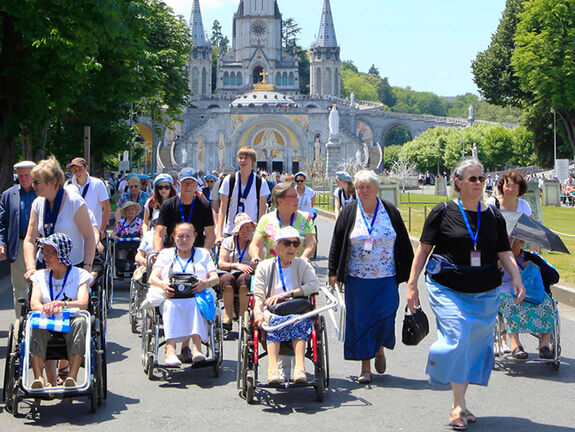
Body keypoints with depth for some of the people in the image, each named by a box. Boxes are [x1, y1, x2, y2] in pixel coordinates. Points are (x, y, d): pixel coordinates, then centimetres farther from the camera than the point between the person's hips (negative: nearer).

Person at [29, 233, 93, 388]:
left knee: (80, 322, -35)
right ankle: (39, 378, -39)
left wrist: (63, 304, -32)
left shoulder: (79, 275, 8)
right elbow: (34, 303, -2)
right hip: (47, 326, 2)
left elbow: (83, 303, -10)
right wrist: (45, 308, -27)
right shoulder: (40, 276, 16)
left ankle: (72, 376, -40)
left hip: (70, 325, -2)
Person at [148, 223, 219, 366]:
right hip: (170, 296, 0)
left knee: (194, 304, -38)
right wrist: (163, 285, -14)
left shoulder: (203, 254, 25)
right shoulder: (165, 254, 25)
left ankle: (196, 347, -51)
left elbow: (215, 278, 11)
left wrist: (205, 283, -13)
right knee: (171, 305, -38)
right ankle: (170, 349, -52)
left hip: (197, 296, 0)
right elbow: (153, 277, 9)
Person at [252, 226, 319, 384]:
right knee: (275, 321, -38)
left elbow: (313, 285, 0)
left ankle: (300, 368, -50)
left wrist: (287, 294, -12)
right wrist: (258, 313, -16)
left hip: (298, 312, 1)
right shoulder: (265, 266, 19)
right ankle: (273, 369, -52)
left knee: (301, 320, -37)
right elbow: (258, 296, 7)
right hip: (272, 311, 0)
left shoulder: (303, 265, 21)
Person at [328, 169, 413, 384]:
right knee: (360, 320, 1)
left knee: (385, 317, -5)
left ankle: (379, 349, 26)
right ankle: (365, 366, 10)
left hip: (386, 278, 0)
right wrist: (333, 272, 1)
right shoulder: (348, 212, 4)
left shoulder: (390, 211, 4)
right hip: (357, 278, 0)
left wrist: (409, 272, 8)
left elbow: (403, 243, 8)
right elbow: (337, 244, 6)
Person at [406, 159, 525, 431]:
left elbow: (505, 252, 8)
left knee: (476, 343, 7)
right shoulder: (443, 212, -3)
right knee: (456, 337, -18)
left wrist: (516, 277, -9)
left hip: (485, 293, 4)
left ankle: (458, 403, 21)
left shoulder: (494, 216, 7)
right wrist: (412, 284, -3)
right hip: (448, 290, -4)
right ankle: (459, 405, -9)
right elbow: (423, 249, 0)